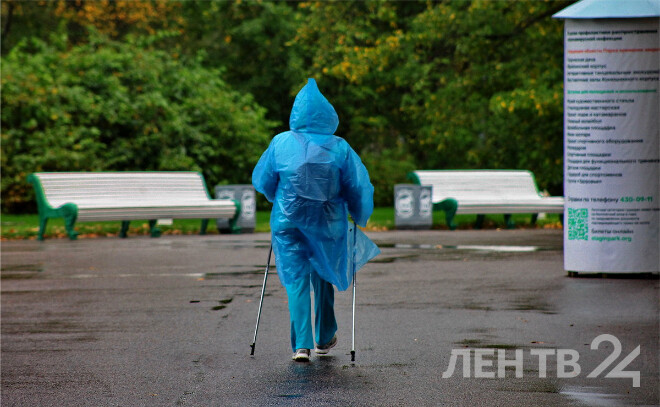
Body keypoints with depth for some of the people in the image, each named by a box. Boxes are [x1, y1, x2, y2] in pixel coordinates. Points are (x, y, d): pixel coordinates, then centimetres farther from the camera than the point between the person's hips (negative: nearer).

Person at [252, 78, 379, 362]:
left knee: (296, 281, 2)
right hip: (328, 223, 1)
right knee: (323, 278, 19)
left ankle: (301, 345, -10)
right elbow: (357, 188, -1)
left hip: (288, 221, -1)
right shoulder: (339, 148, -5)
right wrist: (360, 218, 16)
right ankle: (325, 338, 29)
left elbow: (262, 182, 6)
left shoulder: (281, 143, -4)